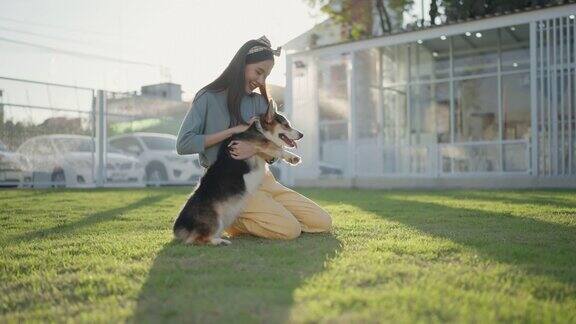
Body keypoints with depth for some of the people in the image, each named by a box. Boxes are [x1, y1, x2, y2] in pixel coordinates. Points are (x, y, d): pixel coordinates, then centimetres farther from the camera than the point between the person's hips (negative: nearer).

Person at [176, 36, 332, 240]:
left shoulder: (258, 101, 11)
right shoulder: (208, 98, -5)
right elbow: (183, 144, -14)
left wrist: (256, 148, -19)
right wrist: (233, 130, -16)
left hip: (261, 178, 7)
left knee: (323, 223, -2)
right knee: (290, 230, -23)